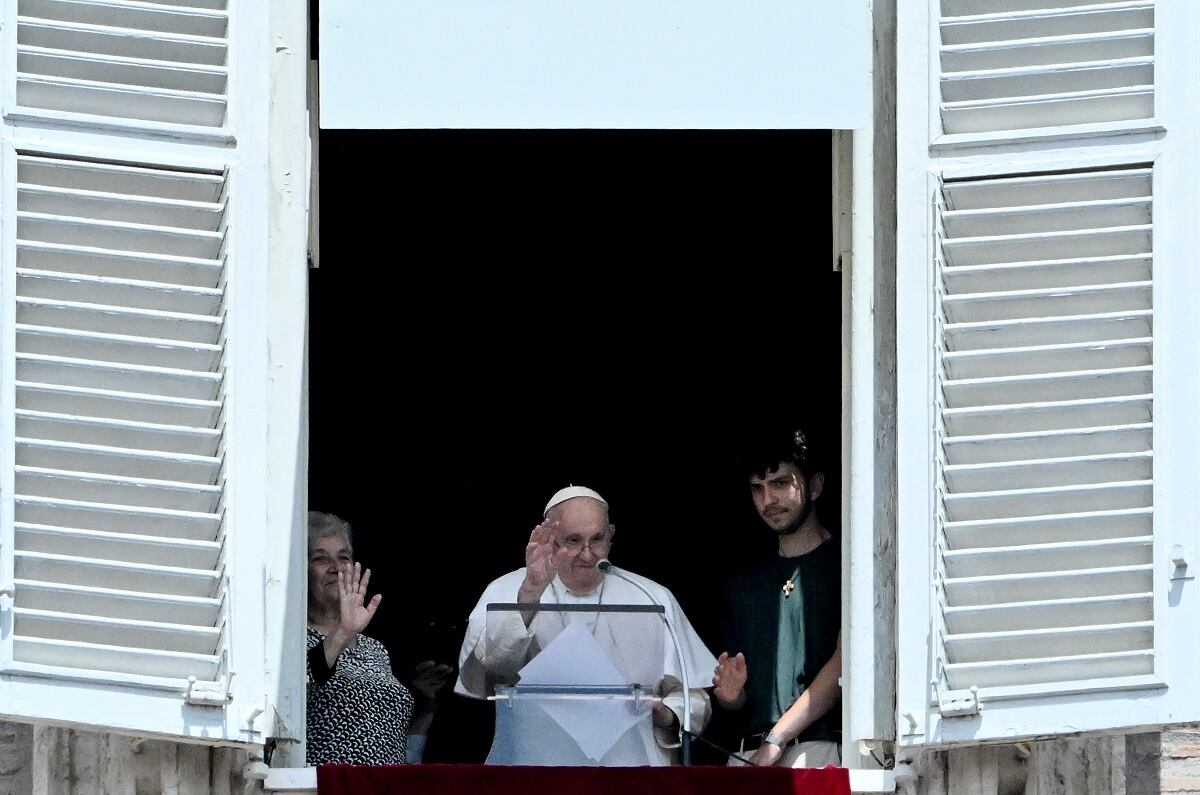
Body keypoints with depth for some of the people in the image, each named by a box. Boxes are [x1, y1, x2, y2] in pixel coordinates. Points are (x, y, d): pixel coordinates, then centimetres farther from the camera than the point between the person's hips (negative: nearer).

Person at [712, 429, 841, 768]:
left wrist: (776, 738, -10)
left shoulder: (841, 567, 3)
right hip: (746, 758, 5)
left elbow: (844, 663, -7)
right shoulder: (743, 585, 23)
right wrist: (729, 697, 1)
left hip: (818, 751, -5)